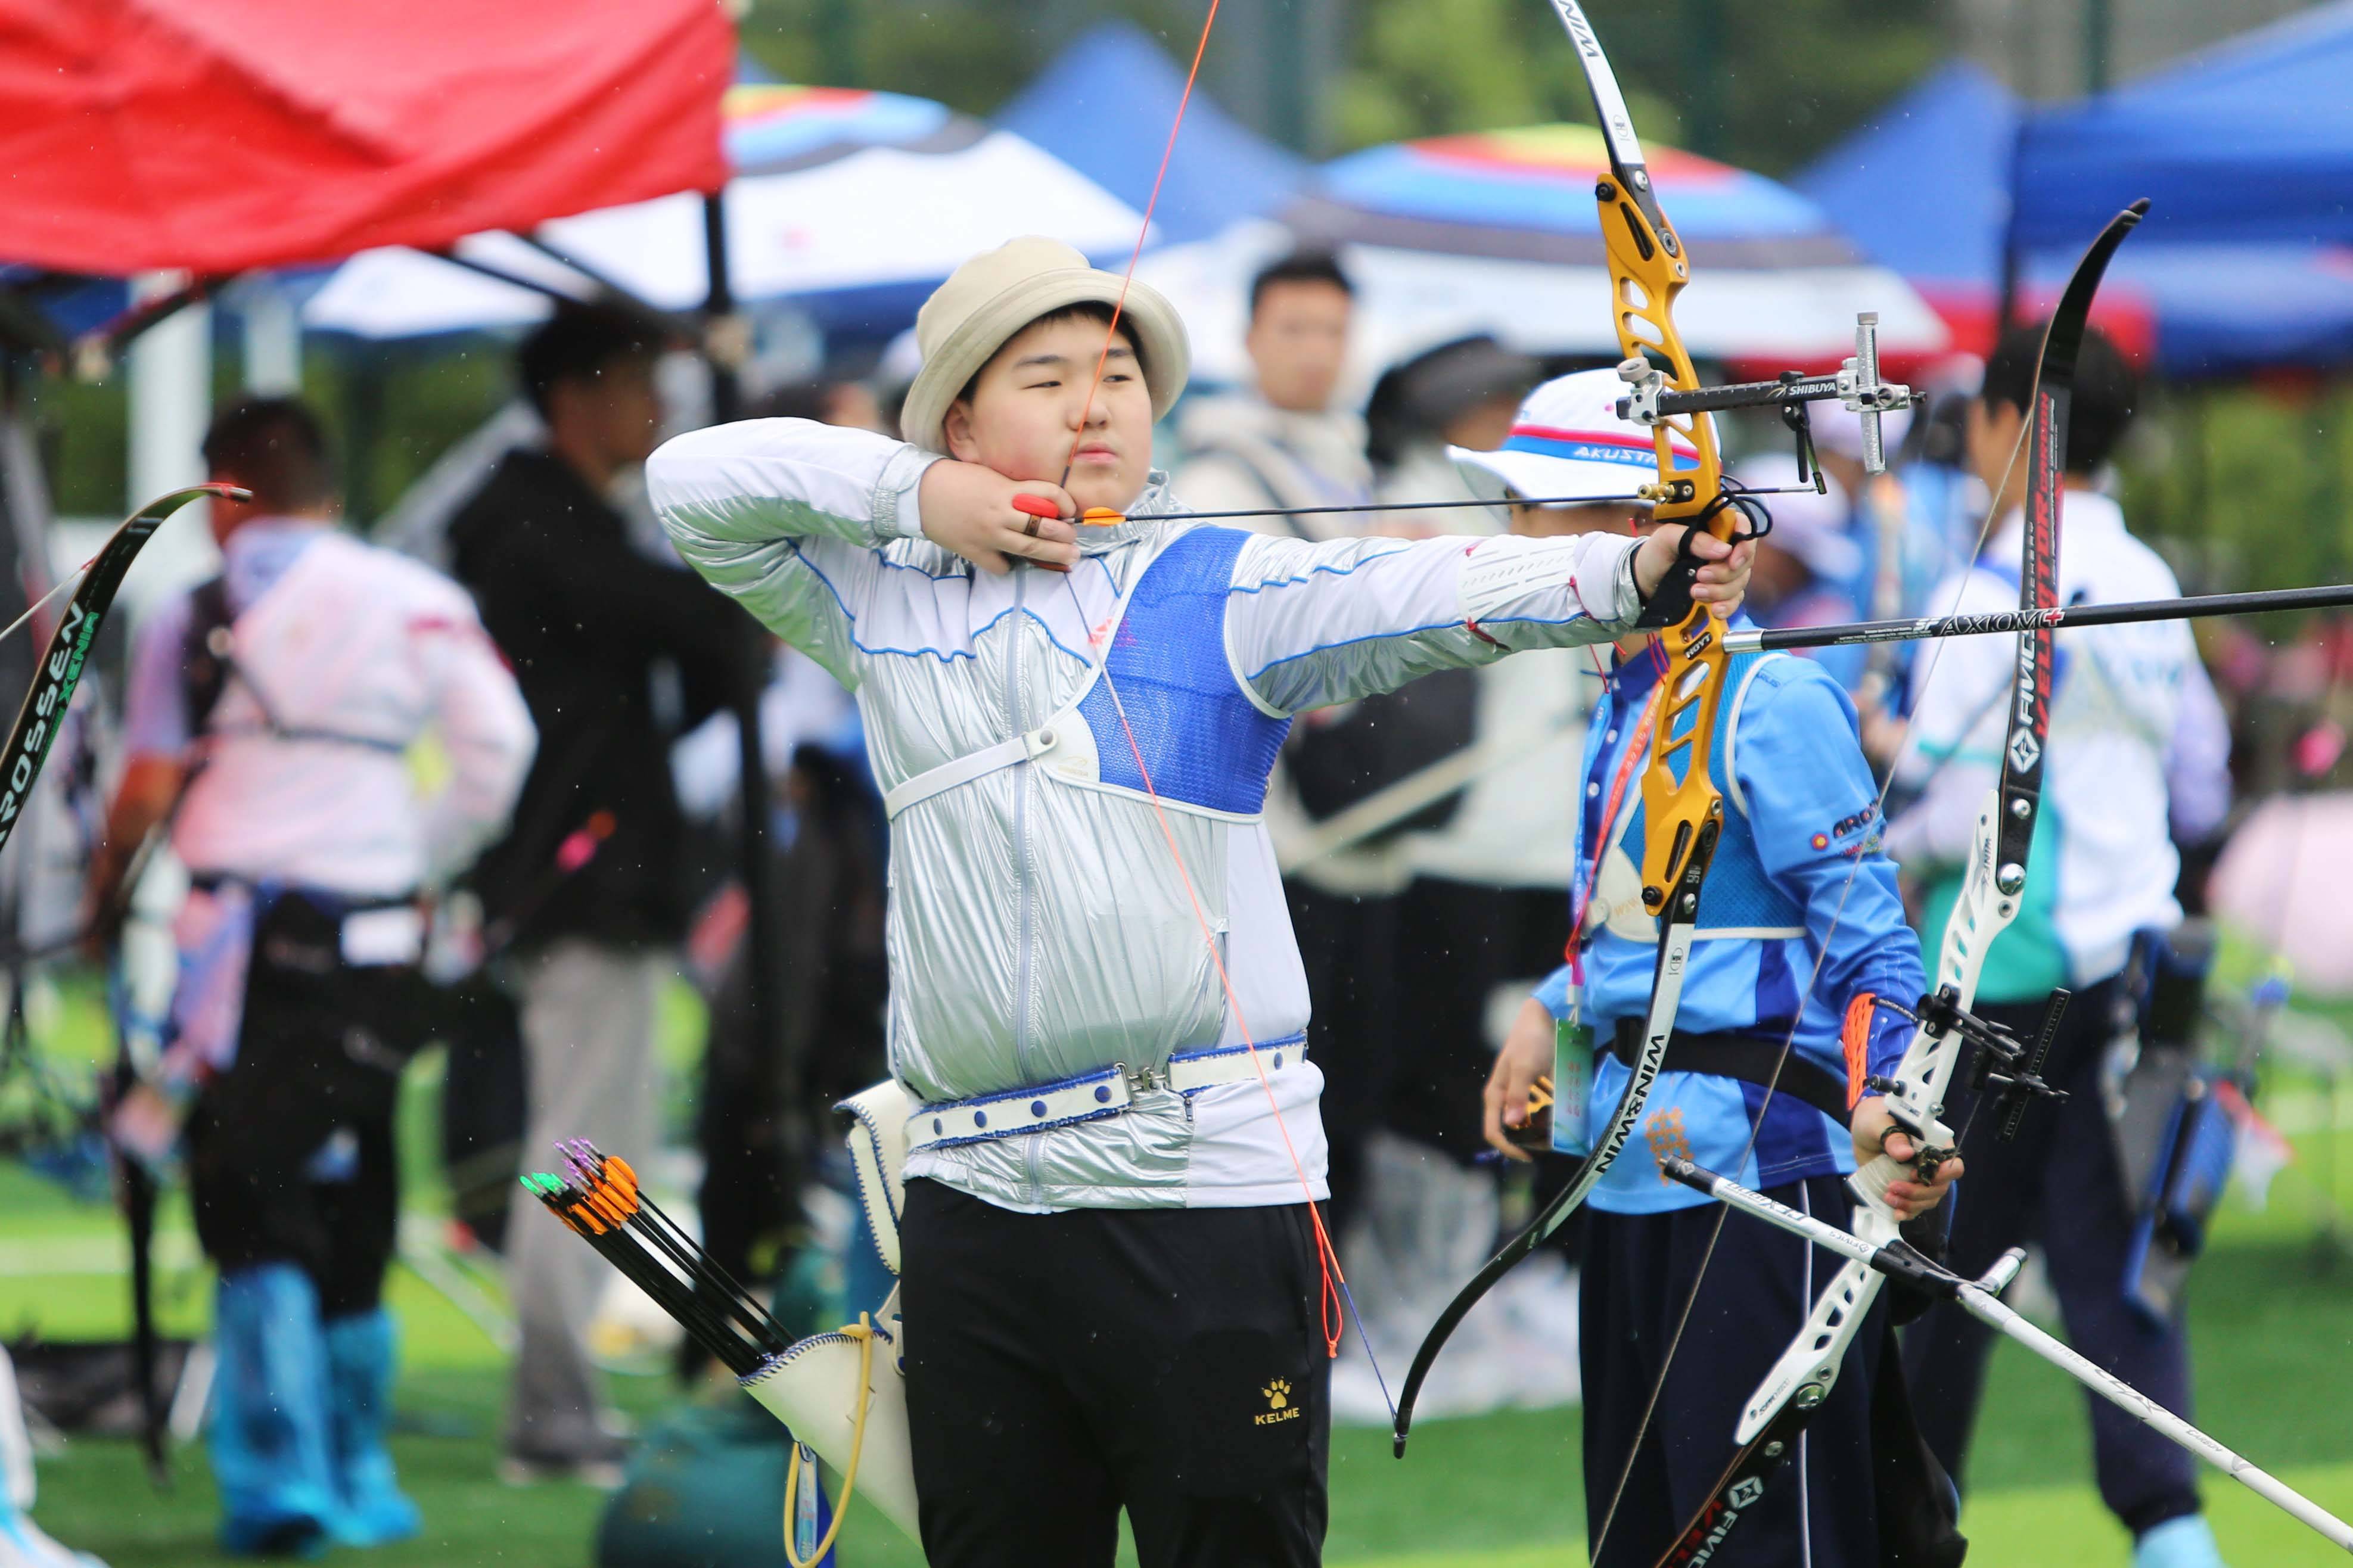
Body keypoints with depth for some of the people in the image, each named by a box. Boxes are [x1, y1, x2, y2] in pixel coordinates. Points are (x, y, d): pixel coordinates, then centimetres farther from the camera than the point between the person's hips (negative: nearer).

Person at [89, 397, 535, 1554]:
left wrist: (107, 884, 14)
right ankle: (357, 1476, 21)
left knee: (254, 1209, -2)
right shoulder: (417, 602, 5)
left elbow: (147, 789, -4)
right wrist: (429, 862, 11)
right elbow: (498, 746, -2)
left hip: (243, 929, -3)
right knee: (353, 1211, 15)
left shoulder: (192, 621, 0)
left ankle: (280, 1479, -12)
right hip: (375, 930, 3)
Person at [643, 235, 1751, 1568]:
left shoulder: (1221, 591, 3)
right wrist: (909, 492, 3)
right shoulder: (888, 603, 15)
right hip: (977, 1196, 3)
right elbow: (693, 482, 16)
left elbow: (1420, 596, -12)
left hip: (1209, 1192, -3)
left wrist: (1629, 575, -31)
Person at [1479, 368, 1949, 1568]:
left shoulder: (1772, 701, -13)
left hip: (1755, 1160, -9)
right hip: (1632, 1164, 9)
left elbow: (1866, 927, -16)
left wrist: (1884, 1096, -30)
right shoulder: (1627, 707, 14)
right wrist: (1551, 1012, 17)